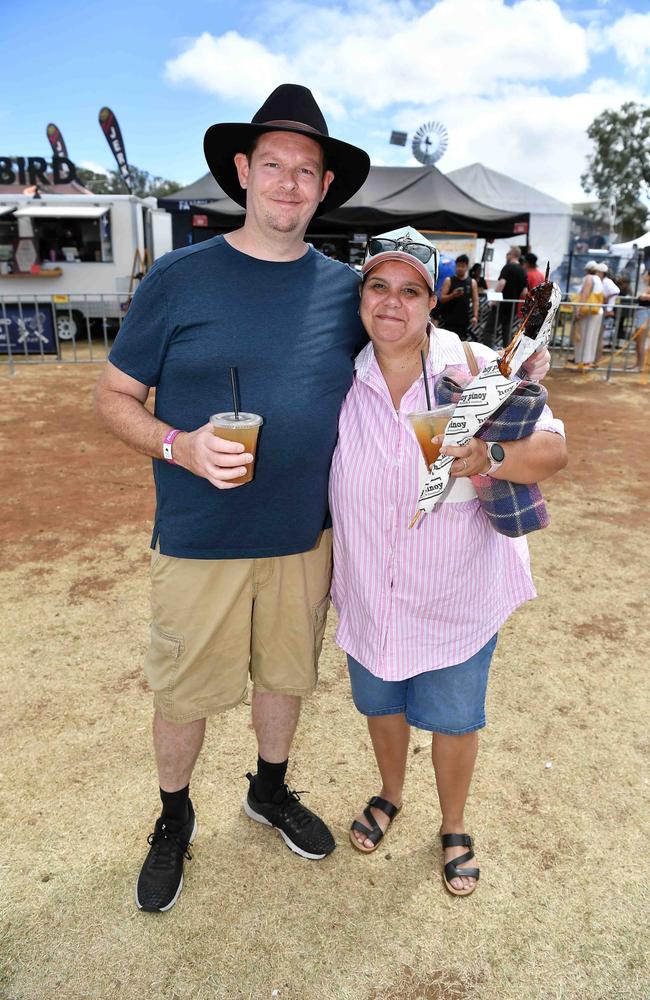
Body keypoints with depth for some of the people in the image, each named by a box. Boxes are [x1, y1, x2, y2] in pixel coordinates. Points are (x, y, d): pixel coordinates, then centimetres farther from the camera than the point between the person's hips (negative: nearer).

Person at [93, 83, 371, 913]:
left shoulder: (342, 288, 2)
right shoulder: (180, 277, -6)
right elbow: (114, 395, -3)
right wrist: (177, 446, -21)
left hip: (306, 536, 3)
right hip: (199, 540, -2)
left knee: (286, 673, 20)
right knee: (184, 692, 12)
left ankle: (270, 791, 48)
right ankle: (174, 819, 41)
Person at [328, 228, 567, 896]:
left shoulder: (476, 368, -14)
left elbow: (554, 448, -14)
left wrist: (490, 459, -34)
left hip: (456, 593, -2)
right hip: (369, 591, 3)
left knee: (454, 717, 15)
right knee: (380, 702, 22)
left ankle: (454, 828, 44)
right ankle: (389, 795, 53)